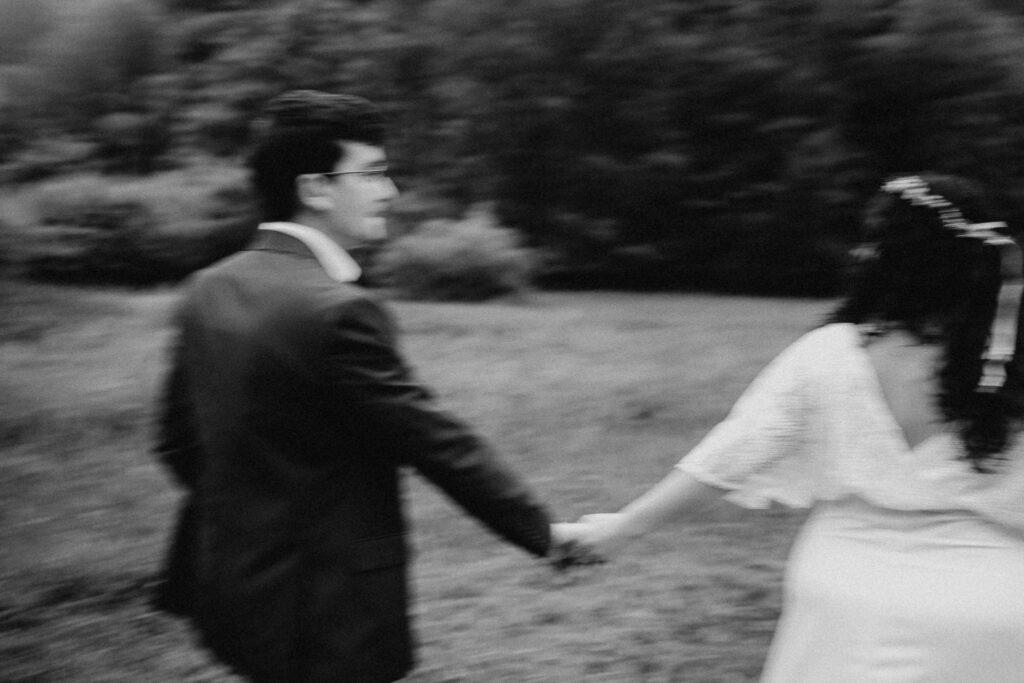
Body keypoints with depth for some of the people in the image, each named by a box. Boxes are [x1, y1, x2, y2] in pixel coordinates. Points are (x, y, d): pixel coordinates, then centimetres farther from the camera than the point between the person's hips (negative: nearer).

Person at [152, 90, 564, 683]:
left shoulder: (210, 289, 2)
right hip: (327, 616, -8)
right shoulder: (337, 311, -23)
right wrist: (546, 532, -6)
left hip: (230, 588, 8)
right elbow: (438, 443, -18)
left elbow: (179, 441, 10)